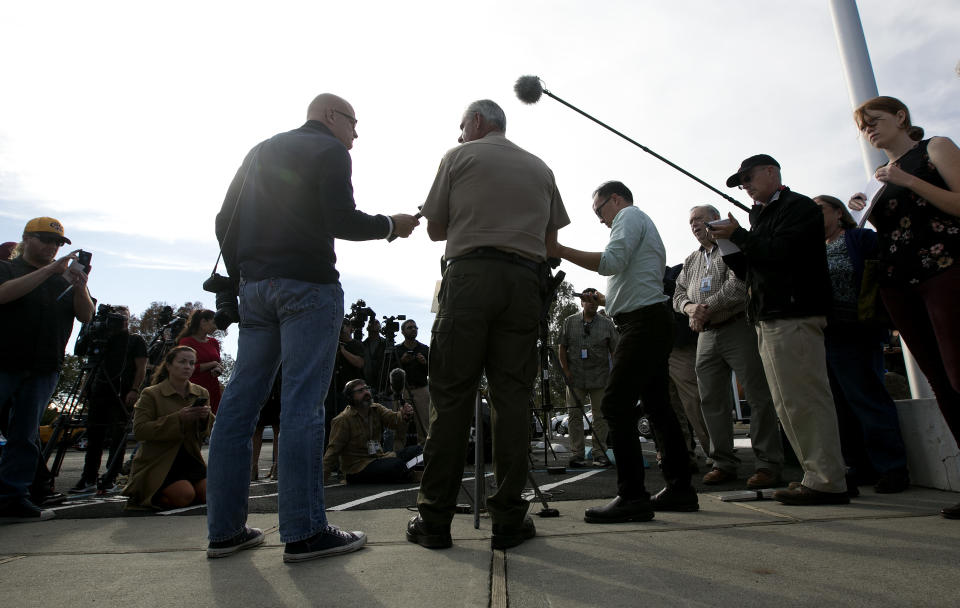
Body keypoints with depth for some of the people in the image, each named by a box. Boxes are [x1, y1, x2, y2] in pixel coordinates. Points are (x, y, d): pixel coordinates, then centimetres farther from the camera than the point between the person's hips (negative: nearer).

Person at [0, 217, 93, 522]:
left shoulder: (63, 281, 15)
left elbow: (86, 316, 4)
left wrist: (80, 286, -15)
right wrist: (49, 270, -20)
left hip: (42, 372, 3)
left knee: (25, 437, 5)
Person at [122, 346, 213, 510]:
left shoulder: (202, 393, 9)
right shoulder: (151, 394, -4)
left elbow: (208, 432, 11)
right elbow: (139, 430, -15)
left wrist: (205, 418, -13)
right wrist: (178, 418, -25)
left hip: (189, 459, 5)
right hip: (157, 463, -5)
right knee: (185, 495, -25)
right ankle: (143, 495, 6)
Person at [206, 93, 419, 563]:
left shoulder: (260, 151, 23)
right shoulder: (329, 150, 2)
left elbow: (225, 222, 19)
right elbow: (341, 221, -12)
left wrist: (241, 276, 21)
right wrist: (391, 225, 4)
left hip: (254, 286, 7)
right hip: (307, 282, -7)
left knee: (240, 401, 5)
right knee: (302, 404, -9)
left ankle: (224, 529, 11)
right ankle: (303, 532, -5)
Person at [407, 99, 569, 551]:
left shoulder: (459, 157, 13)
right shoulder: (540, 168, 23)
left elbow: (435, 229, 13)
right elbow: (551, 236, 22)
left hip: (470, 274, -3)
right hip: (525, 281, 3)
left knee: (450, 395, -2)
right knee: (512, 398, 1)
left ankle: (434, 519, 2)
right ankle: (508, 520, 3)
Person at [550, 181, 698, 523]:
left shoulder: (629, 216, 1)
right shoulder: (643, 225, 31)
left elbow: (612, 261, -18)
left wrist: (560, 251, -18)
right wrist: (606, 300, 21)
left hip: (644, 321, -11)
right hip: (652, 321, 11)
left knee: (615, 404, -15)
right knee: (657, 406, 11)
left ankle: (632, 497, -14)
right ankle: (680, 489, 17)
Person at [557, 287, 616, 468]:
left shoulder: (607, 324, 5)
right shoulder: (569, 322, 6)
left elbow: (615, 351, 6)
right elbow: (562, 348, 7)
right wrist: (566, 370, -1)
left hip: (600, 378, 0)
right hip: (575, 377, 0)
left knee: (600, 416, 4)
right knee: (575, 415, 1)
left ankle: (599, 453, 13)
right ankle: (577, 454, 8)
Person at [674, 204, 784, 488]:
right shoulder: (691, 260, 21)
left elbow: (738, 286, -15)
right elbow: (678, 294, 16)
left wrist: (706, 308, -15)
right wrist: (691, 307, -6)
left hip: (738, 328, -6)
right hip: (707, 335, 7)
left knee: (758, 397, -4)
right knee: (711, 400, 5)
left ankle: (769, 464, 3)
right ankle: (724, 463, 15)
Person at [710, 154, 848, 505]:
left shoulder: (799, 207, -2)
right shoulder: (762, 216, 24)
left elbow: (783, 252, -18)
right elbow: (750, 271, 20)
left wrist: (738, 235, -12)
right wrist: (728, 246, 6)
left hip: (793, 316, -9)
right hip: (769, 319, 9)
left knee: (803, 400, -10)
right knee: (789, 403, 10)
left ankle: (827, 482, -2)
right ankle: (819, 476, 17)